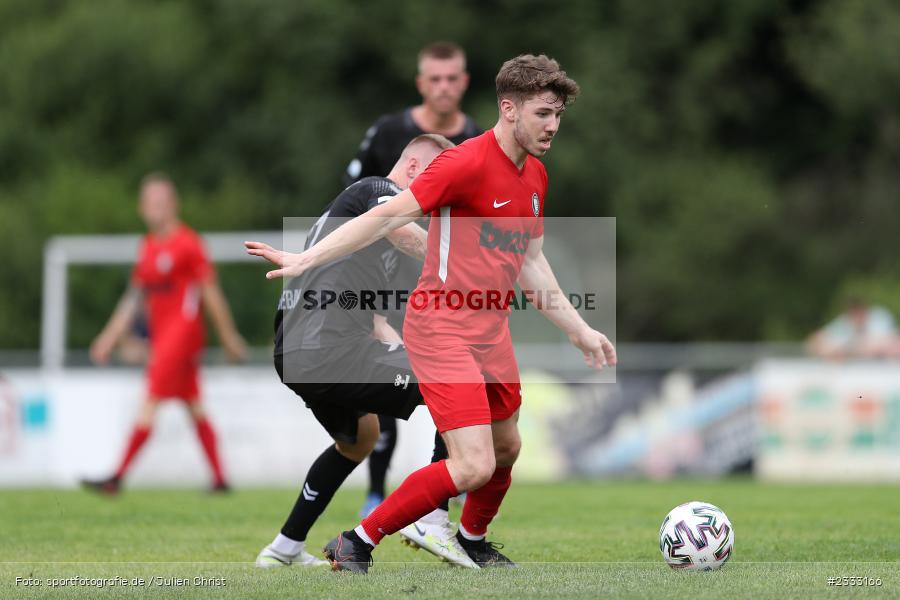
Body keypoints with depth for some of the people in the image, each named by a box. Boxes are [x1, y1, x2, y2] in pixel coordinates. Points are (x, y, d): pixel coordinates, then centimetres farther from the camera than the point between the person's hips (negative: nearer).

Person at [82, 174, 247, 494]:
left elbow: (211, 293, -6)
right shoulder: (148, 246, 13)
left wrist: (229, 337, -3)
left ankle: (118, 477, -14)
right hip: (160, 333, 8)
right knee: (194, 406, 9)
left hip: (182, 329, -8)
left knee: (149, 402, -12)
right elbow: (134, 298, 18)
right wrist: (109, 338, 13)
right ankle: (220, 478, 13)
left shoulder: (187, 243, -9)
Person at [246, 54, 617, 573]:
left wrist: (580, 331, 22)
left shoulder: (536, 176, 10)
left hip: (492, 332, 9)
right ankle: (356, 545, -3)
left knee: (506, 450, 20)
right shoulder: (468, 163, -17)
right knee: (474, 466, -16)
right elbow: (387, 216, -21)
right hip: (443, 330, -9)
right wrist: (305, 259, -27)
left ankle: (473, 540, 49)